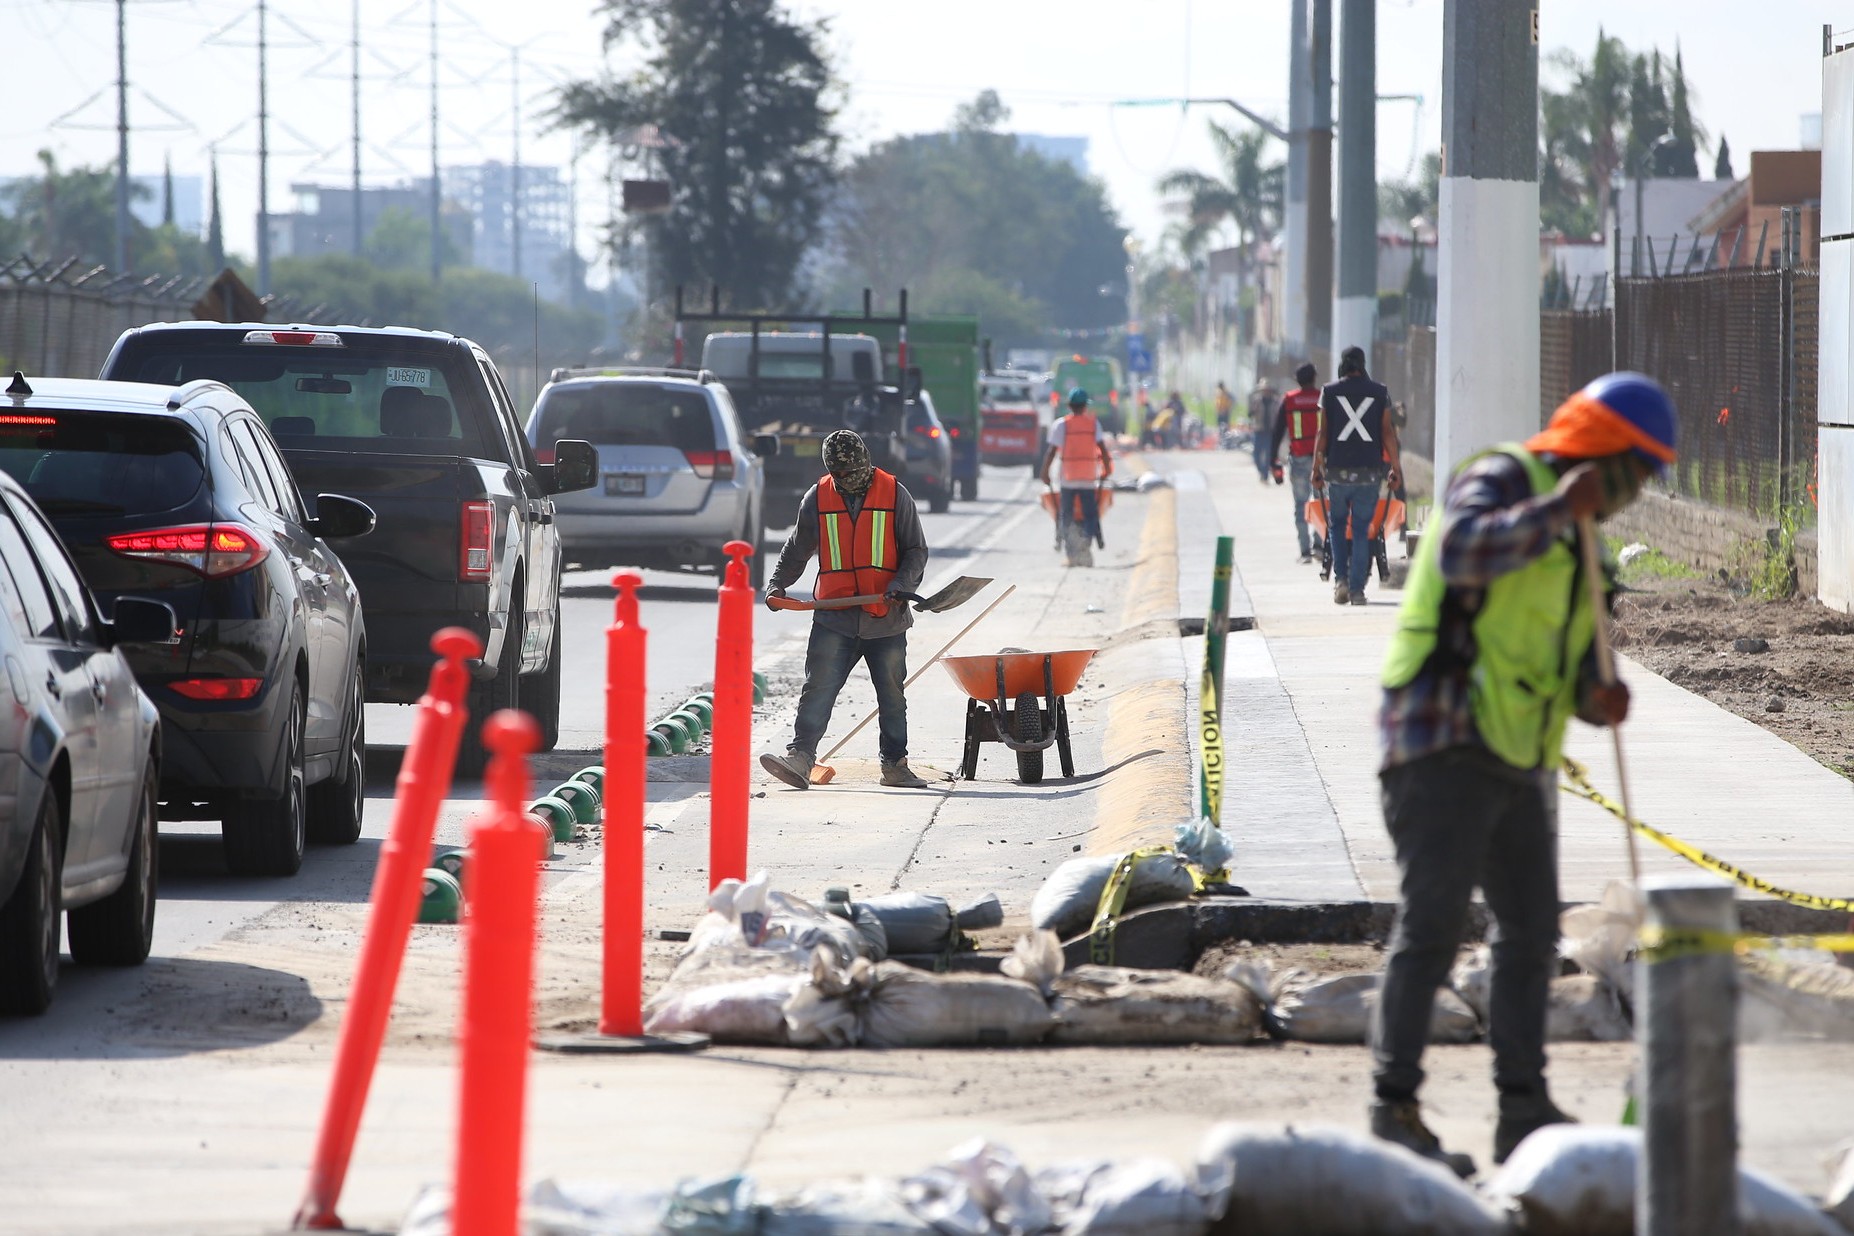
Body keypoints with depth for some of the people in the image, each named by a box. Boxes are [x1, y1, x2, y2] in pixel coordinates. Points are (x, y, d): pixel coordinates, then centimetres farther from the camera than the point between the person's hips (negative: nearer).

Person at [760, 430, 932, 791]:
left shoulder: (895, 495, 0)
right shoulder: (818, 498, 5)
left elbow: (916, 550, 4)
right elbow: (797, 550, 17)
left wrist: (902, 585, -12)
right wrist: (778, 584, 4)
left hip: (886, 619, 0)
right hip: (834, 618, 0)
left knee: (891, 694, 9)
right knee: (818, 689, -10)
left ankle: (894, 764, 20)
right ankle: (800, 758, -15)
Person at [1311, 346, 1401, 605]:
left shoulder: (1329, 392, 2)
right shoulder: (1379, 392, 3)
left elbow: (1323, 433, 0)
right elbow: (1388, 433, 0)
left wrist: (1317, 468, 6)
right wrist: (1396, 469, 4)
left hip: (1337, 470, 0)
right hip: (1369, 471, 0)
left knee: (1337, 524, 15)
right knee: (1362, 529, 5)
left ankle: (1340, 579, 1)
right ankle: (1357, 589, 1)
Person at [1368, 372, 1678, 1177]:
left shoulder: (1576, 545, 22)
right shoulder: (1500, 482, -5)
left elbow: (1573, 667, 21)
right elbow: (1461, 554, -28)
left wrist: (1597, 700, -2)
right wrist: (1557, 508, -24)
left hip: (1519, 757, 9)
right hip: (1446, 743, -9)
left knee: (1531, 931, 10)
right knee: (1432, 923, -11)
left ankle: (1524, 1111, 16)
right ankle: (1395, 1110, -10)